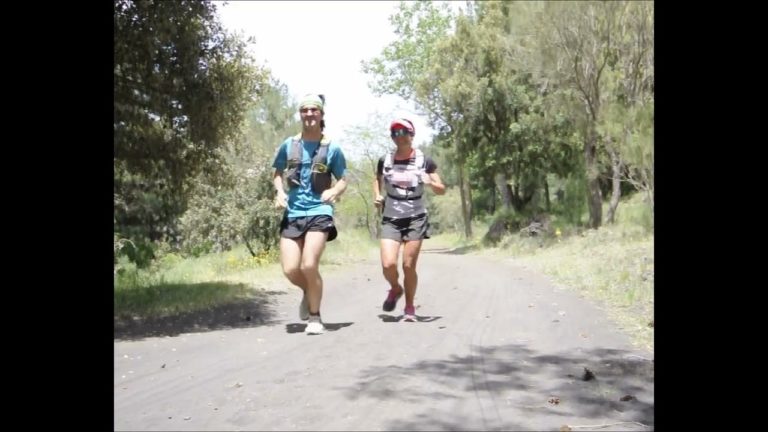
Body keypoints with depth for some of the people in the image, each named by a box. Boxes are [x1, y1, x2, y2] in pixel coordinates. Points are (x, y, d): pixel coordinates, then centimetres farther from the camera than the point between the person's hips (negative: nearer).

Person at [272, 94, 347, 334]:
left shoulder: (332, 149, 1)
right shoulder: (289, 145, 6)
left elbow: (343, 180, 9)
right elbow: (278, 173, 18)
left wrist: (334, 192, -13)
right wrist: (280, 192, -2)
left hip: (319, 212, -3)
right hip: (293, 213, 3)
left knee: (309, 265, -18)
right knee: (290, 269, -5)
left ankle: (315, 316, 4)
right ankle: (309, 293, 31)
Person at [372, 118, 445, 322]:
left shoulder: (424, 161, -4)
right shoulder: (385, 160, 1)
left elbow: (442, 190, 1)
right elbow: (378, 179, 22)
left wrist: (430, 182, -21)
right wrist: (377, 196, 3)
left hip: (416, 218, -1)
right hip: (391, 219, 1)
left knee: (409, 265, -4)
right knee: (388, 264, -13)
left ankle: (410, 308, 16)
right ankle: (395, 289, 22)